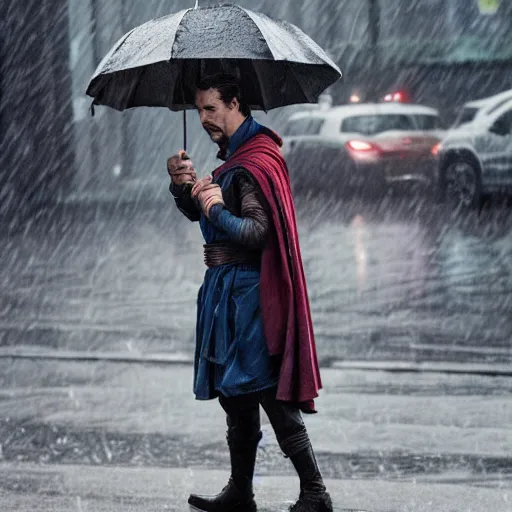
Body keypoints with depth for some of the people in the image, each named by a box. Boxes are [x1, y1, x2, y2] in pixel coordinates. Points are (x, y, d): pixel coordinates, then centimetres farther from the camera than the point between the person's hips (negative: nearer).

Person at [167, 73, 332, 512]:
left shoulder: (255, 163, -16)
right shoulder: (233, 156, 14)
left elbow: (259, 232, -23)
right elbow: (197, 212, 19)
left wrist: (219, 211, -27)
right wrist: (183, 185, 2)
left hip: (248, 289, -10)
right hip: (226, 287, 10)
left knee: (268, 392, -11)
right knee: (236, 395, 14)